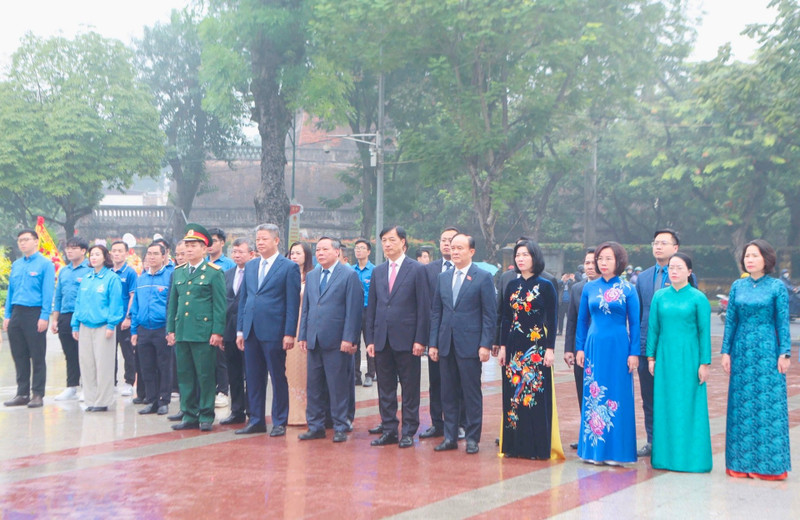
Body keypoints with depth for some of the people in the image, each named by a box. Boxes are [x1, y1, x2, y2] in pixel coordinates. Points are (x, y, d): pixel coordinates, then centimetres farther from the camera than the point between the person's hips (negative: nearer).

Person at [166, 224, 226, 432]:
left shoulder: (214, 273, -1)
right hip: (181, 332, 5)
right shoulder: (178, 272, 14)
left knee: (205, 376, -1)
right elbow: (172, 303, 17)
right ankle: (189, 416, 15)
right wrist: (170, 329, 10)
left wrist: (217, 332, -10)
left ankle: (206, 417, 8)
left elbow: (219, 305, -5)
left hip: (204, 333, -5)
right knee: (184, 375, 8)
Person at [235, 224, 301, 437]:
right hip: (251, 331, 6)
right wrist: (240, 330, 10)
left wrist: (289, 333, -13)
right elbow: (243, 299, 16)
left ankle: (279, 422, 11)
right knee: (253, 378, 9)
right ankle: (256, 421, 18)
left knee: (278, 378, 2)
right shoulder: (250, 266, 14)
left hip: (273, 332, -6)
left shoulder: (289, 267, -3)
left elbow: (293, 303, -7)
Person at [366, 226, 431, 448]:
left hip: (406, 339, -5)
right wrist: (370, 339, 6)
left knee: (410, 388, 2)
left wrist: (420, 339, -11)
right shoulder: (378, 272, 13)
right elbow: (371, 307, 13)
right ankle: (389, 429, 16)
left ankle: (408, 432, 9)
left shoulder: (417, 269, -1)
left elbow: (424, 307, -5)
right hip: (382, 339, 5)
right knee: (385, 388, 8)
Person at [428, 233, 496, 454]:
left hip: (469, 344, -5)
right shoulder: (443, 277, 13)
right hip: (446, 345, 5)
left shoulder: (483, 277, -2)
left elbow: (489, 314, -5)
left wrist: (485, 345, -12)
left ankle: (472, 438, 10)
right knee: (448, 393, 8)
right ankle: (450, 436, 16)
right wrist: (433, 343, 7)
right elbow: (436, 312, 13)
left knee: (472, 393, 1)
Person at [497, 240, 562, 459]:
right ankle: (515, 444, 12)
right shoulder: (511, 286, 10)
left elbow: (551, 320, -4)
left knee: (537, 395, -4)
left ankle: (538, 447, 2)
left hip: (537, 346, -5)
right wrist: (502, 346, 6)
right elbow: (505, 318, 11)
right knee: (513, 396, 5)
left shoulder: (545, 286, -3)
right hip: (514, 346, 5)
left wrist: (550, 349, -11)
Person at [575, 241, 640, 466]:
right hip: (594, 346, 3)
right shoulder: (589, 288, 7)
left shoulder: (627, 289, 0)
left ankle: (615, 451, 5)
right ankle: (593, 449, 12)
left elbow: (635, 323, 0)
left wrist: (634, 353, -5)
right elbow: (582, 320, 13)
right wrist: (580, 348, 8)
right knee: (592, 397, 3)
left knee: (617, 397, -2)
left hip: (618, 348, -3)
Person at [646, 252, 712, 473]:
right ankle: (666, 455, 13)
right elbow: (653, 328, 10)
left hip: (688, 358, -3)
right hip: (665, 356, 3)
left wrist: (704, 363, -6)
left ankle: (690, 456, 8)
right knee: (664, 405, 4)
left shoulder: (698, 298, -2)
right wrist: (651, 357, 6)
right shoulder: (659, 296, 7)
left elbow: (704, 332, -2)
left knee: (689, 405, -1)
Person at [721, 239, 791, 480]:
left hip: (767, 351, -3)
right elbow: (730, 321, 9)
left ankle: (768, 463, 5)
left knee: (769, 405, -3)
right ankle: (742, 462, 13)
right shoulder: (737, 286, 8)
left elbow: (783, 323, -2)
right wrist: (726, 351, 4)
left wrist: (784, 353, -8)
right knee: (741, 406, 5)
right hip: (742, 351, 3)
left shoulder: (777, 287, -2)